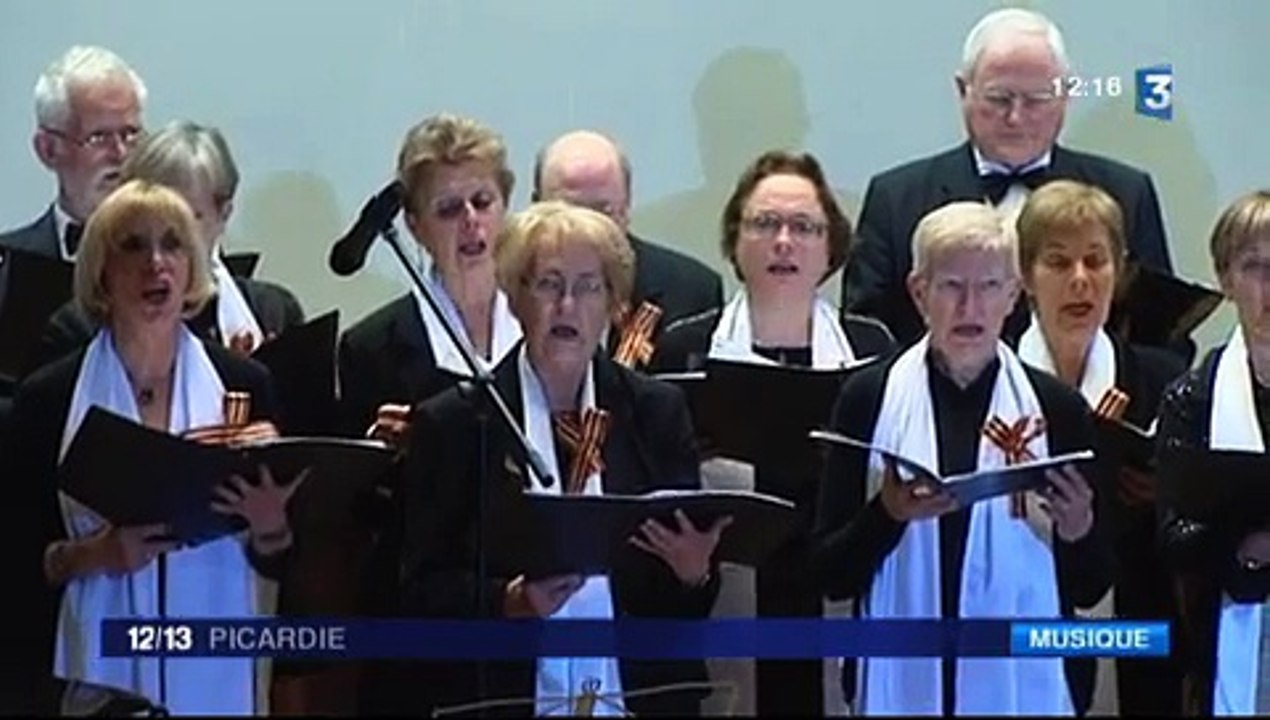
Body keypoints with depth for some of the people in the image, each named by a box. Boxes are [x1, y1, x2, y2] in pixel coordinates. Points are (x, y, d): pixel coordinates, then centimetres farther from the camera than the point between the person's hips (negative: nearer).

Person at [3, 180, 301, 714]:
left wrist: (269, 525, -16)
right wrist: (90, 556, -18)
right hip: (97, 665, -1)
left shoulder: (244, 384, 0)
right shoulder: (47, 397, -3)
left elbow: (276, 563, 4)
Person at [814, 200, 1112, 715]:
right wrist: (888, 514, -16)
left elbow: (1090, 589, 6)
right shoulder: (869, 400, 1)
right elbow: (831, 574, 1)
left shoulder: (1056, 407, 3)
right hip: (903, 679, 0)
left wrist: (1077, 530, -13)